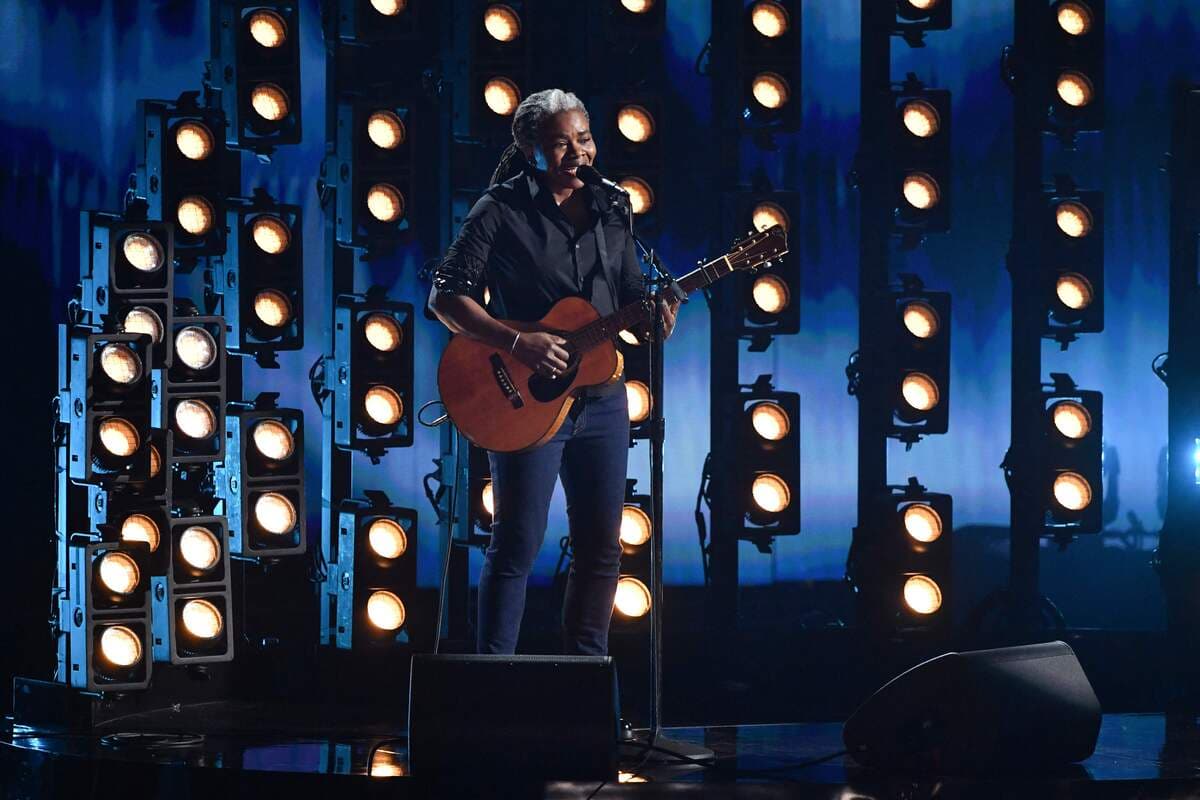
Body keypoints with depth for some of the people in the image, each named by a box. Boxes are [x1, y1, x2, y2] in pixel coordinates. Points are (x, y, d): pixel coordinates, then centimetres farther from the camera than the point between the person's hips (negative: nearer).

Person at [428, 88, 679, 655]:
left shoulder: (610, 211, 10)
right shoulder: (503, 210, -7)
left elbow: (632, 297, 17)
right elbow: (446, 296, -10)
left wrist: (654, 320, -7)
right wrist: (518, 342, -21)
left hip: (602, 400, 6)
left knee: (601, 545, 8)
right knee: (517, 545, -6)